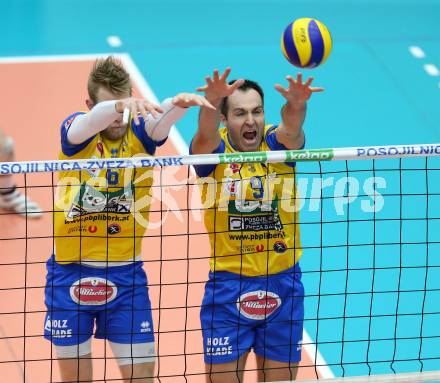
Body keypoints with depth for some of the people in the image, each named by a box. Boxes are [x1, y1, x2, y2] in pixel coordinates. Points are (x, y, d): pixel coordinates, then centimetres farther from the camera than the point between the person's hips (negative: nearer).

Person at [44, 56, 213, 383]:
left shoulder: (139, 130, -5)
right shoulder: (75, 130, -7)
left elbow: (161, 121, -28)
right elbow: (90, 122, -31)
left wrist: (180, 103, -51)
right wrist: (117, 106, -53)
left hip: (126, 275, 1)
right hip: (70, 273, -1)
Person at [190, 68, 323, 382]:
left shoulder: (277, 143, -5)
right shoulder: (214, 149, -8)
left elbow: (291, 129, -28)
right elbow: (206, 133, -31)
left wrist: (296, 105, -52)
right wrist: (212, 101, -54)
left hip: (283, 285, 1)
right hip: (228, 285, -1)